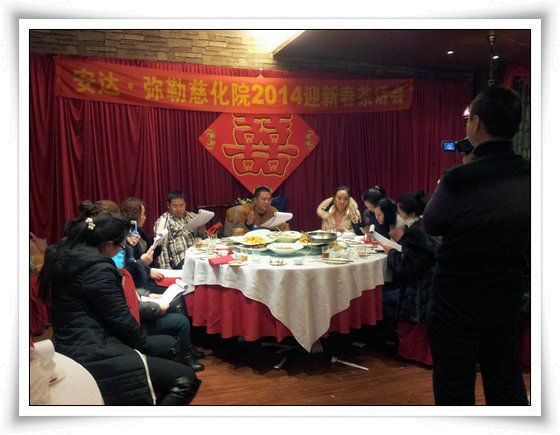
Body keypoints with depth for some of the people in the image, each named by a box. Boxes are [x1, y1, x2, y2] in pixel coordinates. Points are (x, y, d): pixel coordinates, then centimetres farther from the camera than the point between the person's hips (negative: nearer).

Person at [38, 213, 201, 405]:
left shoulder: (65, 255, 8)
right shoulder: (97, 268, -20)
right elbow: (121, 319, -15)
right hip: (93, 356, -11)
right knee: (187, 379, -14)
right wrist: (146, 348, -1)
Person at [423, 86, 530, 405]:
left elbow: (432, 224, -7)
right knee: (507, 383, 22)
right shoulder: (529, 176, -6)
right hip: (508, 299, 6)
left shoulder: (459, 180, -24)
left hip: (457, 304, -5)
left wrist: (442, 188, 9)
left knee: (455, 390, 12)